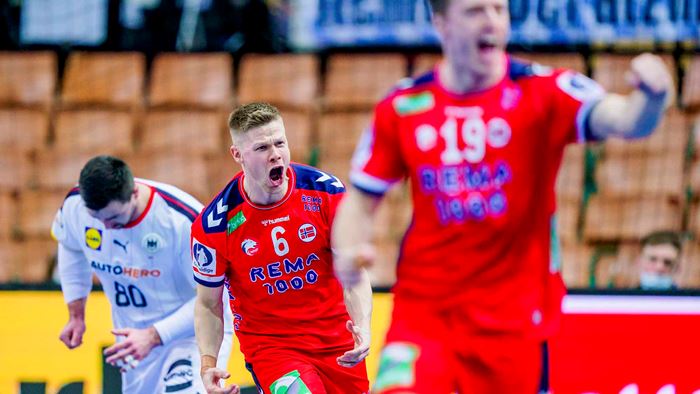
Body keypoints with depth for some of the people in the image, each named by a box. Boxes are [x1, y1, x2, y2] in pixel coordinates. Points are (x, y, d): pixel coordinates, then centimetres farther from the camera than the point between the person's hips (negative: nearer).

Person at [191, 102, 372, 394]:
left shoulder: (325, 192, -9)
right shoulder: (214, 225, -13)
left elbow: (354, 274, -5)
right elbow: (208, 304, 0)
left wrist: (362, 327, -23)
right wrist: (207, 364, -14)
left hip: (337, 341, 3)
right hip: (269, 345, -3)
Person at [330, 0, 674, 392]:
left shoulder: (542, 92, -7)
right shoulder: (402, 108, 0)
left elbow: (617, 118, -25)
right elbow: (362, 198, 9)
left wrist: (650, 100, -47)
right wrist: (348, 251, -12)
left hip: (513, 319, 0)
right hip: (422, 312, 1)